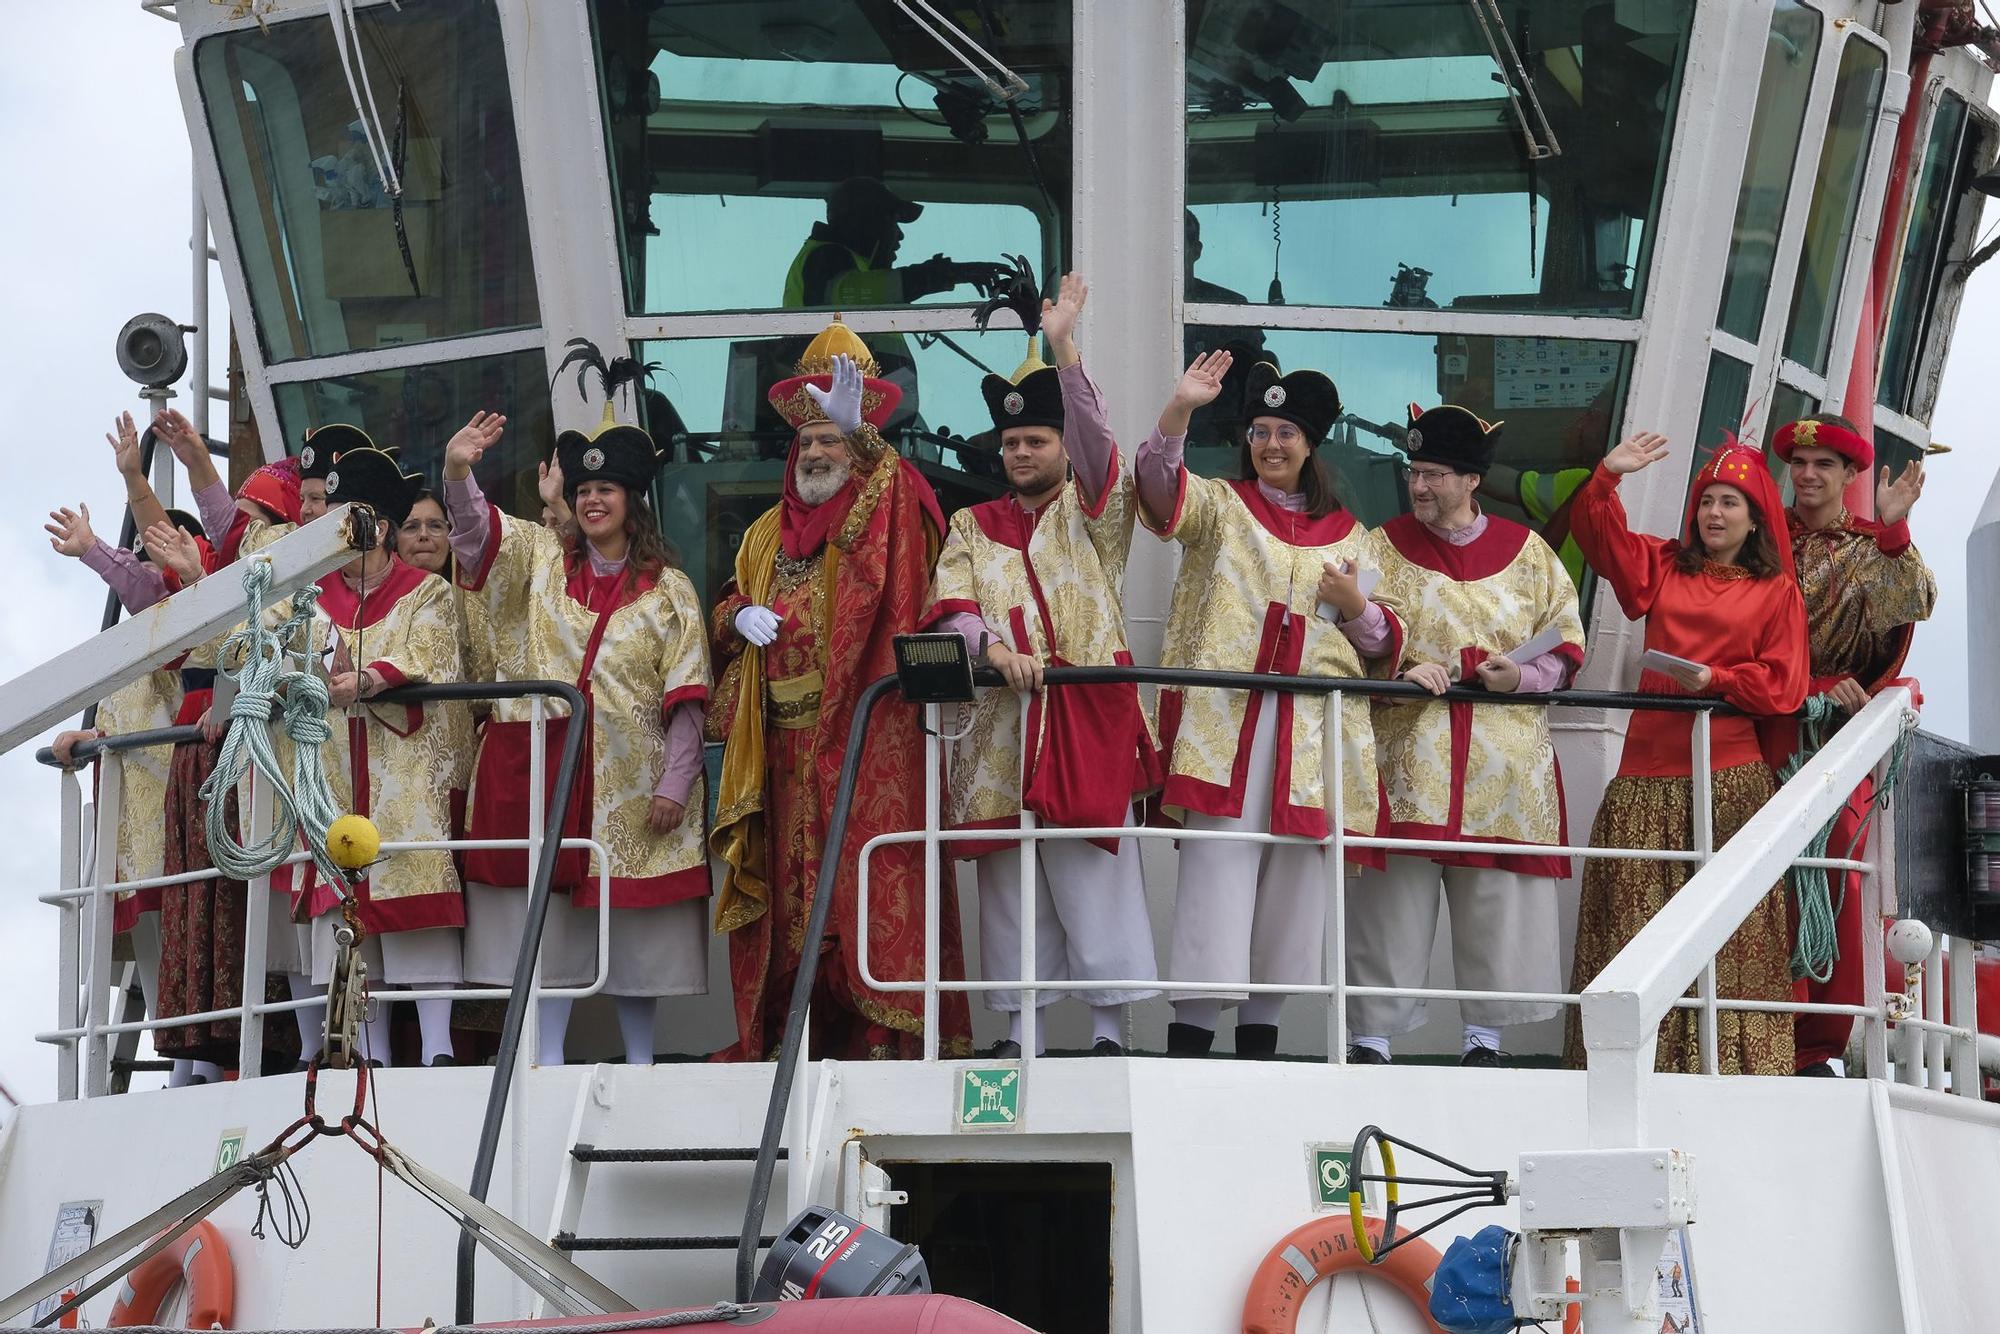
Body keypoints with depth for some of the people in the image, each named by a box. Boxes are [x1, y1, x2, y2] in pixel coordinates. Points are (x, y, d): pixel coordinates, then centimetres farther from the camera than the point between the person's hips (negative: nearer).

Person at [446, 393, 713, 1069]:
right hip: (538, 769, 1)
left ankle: (640, 1061, 8)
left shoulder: (669, 591, 5)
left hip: (629, 779, -1)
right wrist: (458, 471, -26)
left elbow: (685, 697, 1)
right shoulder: (541, 558, 10)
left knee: (632, 924, 1)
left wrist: (674, 783, -8)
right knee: (544, 909, 0)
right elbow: (475, 526, -5)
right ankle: (548, 1059, 4)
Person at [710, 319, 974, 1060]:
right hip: (785, 744, 6)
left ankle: (880, 1030, -12)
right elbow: (727, 606, 24)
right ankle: (783, 1034, 4)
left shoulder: (884, 508, 3)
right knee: (789, 888, 3)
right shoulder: (768, 534, 21)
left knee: (866, 881, -11)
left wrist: (855, 430, -35)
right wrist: (739, 616, 1)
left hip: (861, 734, -6)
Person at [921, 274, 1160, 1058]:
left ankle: (1108, 1028, -4)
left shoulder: (1091, 512, 8)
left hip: (1087, 722, -3)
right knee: (1010, 882, 3)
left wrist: (1064, 346, -19)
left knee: (1095, 874, -6)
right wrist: (993, 647, -20)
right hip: (1002, 722, 3)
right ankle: (1019, 1030, 7)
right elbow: (949, 605, 1)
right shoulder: (973, 528, 16)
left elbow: (1094, 437, -10)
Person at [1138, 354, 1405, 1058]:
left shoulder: (1347, 533, 18)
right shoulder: (1221, 506, 11)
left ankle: (1260, 1038, 9)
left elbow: (1384, 642, 18)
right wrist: (1179, 410, -27)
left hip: (1319, 729, 3)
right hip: (1226, 721, -3)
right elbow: (1161, 489, -11)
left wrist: (1356, 606, -4)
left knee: (1295, 888, 2)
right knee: (1218, 873, -11)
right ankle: (1188, 1042, -13)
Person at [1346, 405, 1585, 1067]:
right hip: (1409, 753, -1)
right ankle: (1373, 1033, -2)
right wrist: (1399, 671, -18)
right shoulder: (1384, 546, 9)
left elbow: (1566, 643, 11)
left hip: (1505, 758, 1)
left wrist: (1523, 676, -8)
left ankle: (1484, 1033, 10)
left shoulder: (1525, 552, 11)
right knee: (1396, 892, -6)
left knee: (1498, 895, 1)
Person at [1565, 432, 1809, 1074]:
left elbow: (1781, 686, 1)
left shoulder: (1776, 592, 9)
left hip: (1731, 777, -3)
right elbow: (1601, 537, 10)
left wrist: (1715, 678, -12)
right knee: (1634, 916, -4)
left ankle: (1732, 1058, -6)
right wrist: (1607, 478, -6)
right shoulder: (1662, 566, 18)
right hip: (1649, 772, 3)